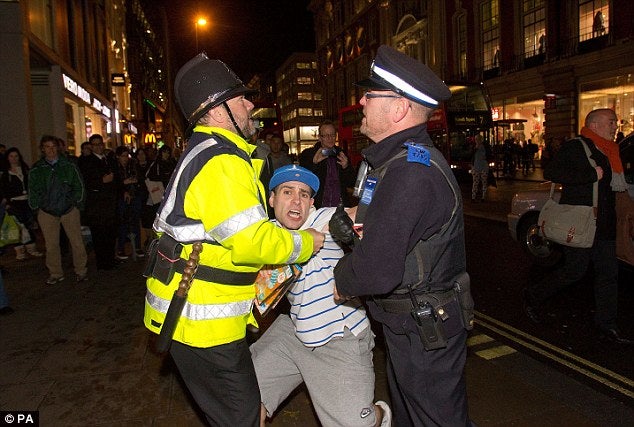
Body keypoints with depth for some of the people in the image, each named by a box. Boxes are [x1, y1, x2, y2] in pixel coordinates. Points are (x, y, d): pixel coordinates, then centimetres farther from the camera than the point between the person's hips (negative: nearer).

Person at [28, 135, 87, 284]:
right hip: (47, 212, 1)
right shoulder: (36, 169, 5)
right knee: (51, 245, 5)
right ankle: (55, 273, 19)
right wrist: (36, 207, 6)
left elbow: (79, 186, 7)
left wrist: (77, 203, 3)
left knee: (77, 241, -1)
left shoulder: (69, 165, 2)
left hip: (69, 210, -1)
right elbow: (33, 191, 11)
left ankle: (81, 271, 13)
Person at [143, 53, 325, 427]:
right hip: (202, 319, -10)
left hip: (197, 310, 10)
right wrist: (305, 243, -12)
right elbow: (251, 241, -27)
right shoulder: (222, 161, -21)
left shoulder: (205, 153, 15)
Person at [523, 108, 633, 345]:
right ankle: (534, 296, 20)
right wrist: (591, 175, -25)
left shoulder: (608, 152, 17)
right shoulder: (574, 147, -10)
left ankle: (606, 325, 17)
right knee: (575, 271, -2)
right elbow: (551, 172, -24)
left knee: (609, 273, 8)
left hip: (604, 225, 9)